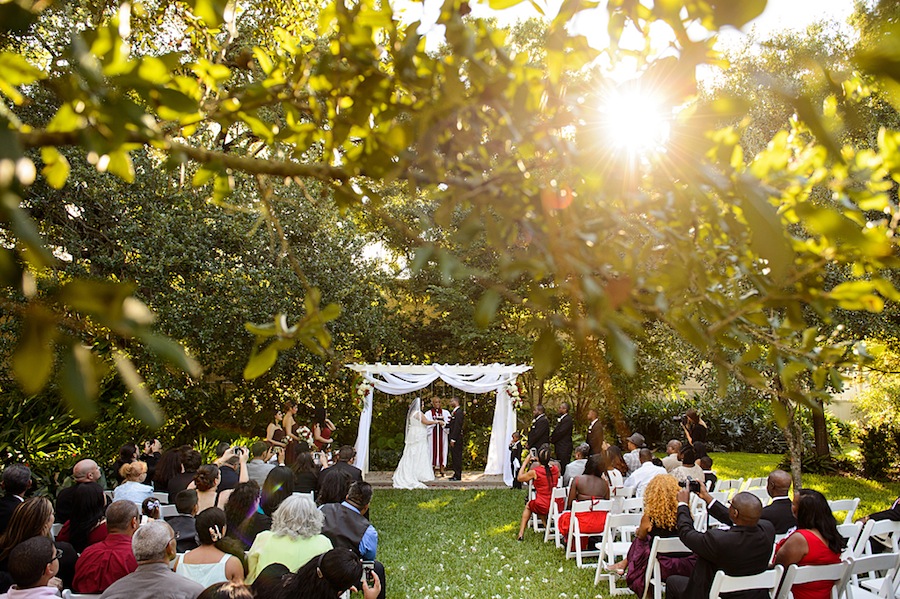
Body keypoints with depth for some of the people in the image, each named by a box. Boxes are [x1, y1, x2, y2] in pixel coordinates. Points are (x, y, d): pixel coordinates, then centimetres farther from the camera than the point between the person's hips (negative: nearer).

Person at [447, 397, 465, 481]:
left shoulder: (459, 412, -17)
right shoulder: (454, 412, 15)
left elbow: (457, 427, -21)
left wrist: (453, 439, -21)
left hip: (456, 438, -10)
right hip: (453, 437, 10)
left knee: (457, 457, -3)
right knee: (454, 457, 14)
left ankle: (458, 476, 3)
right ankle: (456, 474, 20)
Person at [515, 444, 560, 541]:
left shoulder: (535, 472, -16)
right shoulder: (556, 469, -5)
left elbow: (520, 478, 2)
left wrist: (526, 461, 6)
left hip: (542, 507, -4)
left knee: (528, 505, 30)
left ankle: (521, 534, 27)